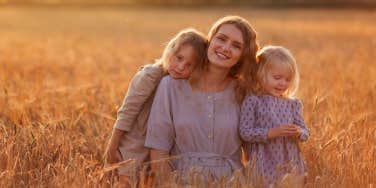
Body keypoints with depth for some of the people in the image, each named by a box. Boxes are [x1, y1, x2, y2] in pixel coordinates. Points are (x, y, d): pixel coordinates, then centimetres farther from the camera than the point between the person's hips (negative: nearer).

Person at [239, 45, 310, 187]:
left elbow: (305, 133, 10)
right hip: (264, 166, -4)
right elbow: (245, 132, -12)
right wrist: (272, 133, -21)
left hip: (290, 164, 4)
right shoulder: (252, 102, -5)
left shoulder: (293, 104, 8)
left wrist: (298, 133, -13)